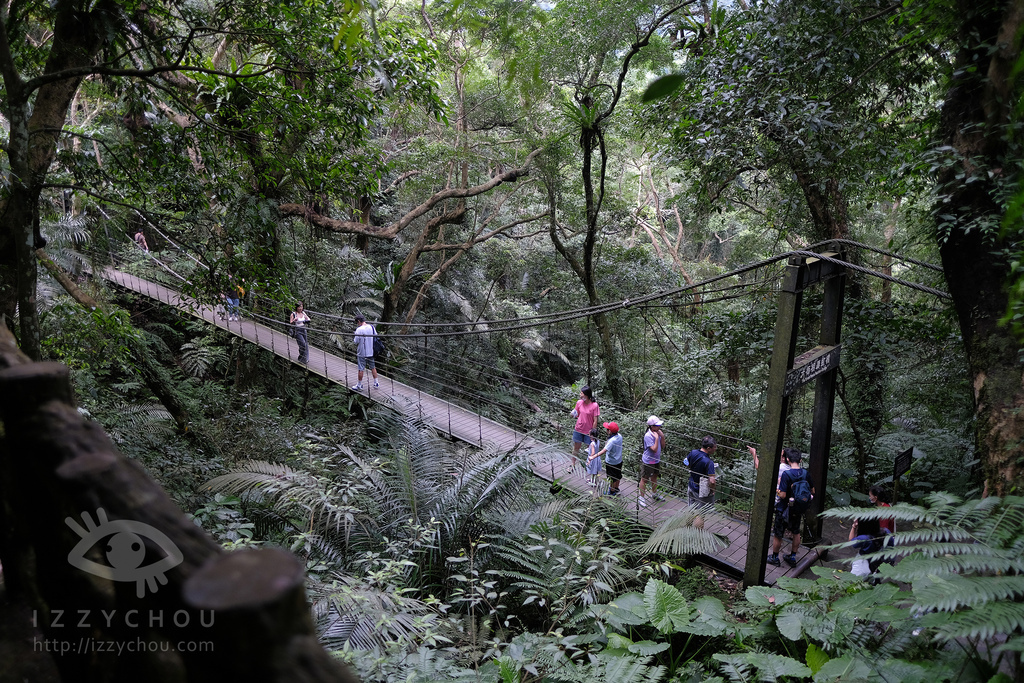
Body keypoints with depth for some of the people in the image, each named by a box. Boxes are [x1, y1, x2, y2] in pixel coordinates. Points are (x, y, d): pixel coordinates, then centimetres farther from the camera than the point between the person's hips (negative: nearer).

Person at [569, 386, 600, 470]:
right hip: (578, 429, 4)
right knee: (576, 447, 13)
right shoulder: (579, 403, -5)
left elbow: (595, 421, -14)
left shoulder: (594, 405, -19)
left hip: (589, 431, -4)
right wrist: (573, 415, -13)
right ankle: (573, 464, 27)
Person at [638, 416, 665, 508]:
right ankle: (641, 497, 20)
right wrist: (657, 438, -29)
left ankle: (654, 494, 44)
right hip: (648, 461, -8)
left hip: (656, 460, 8)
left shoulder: (657, 432, -3)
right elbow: (654, 449, -30)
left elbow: (662, 446, 3)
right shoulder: (648, 436, -27)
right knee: (644, 479, 6)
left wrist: (662, 436, -11)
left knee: (654, 477, 25)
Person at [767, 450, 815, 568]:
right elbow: (812, 491, 4)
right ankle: (792, 557, 34)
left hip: (784, 509, -5)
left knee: (778, 535, 12)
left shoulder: (786, 474, -25)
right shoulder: (805, 473, -8)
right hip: (798, 510, 5)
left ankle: (774, 558, 27)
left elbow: (782, 495, -26)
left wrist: (779, 484, -9)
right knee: (796, 533, 24)